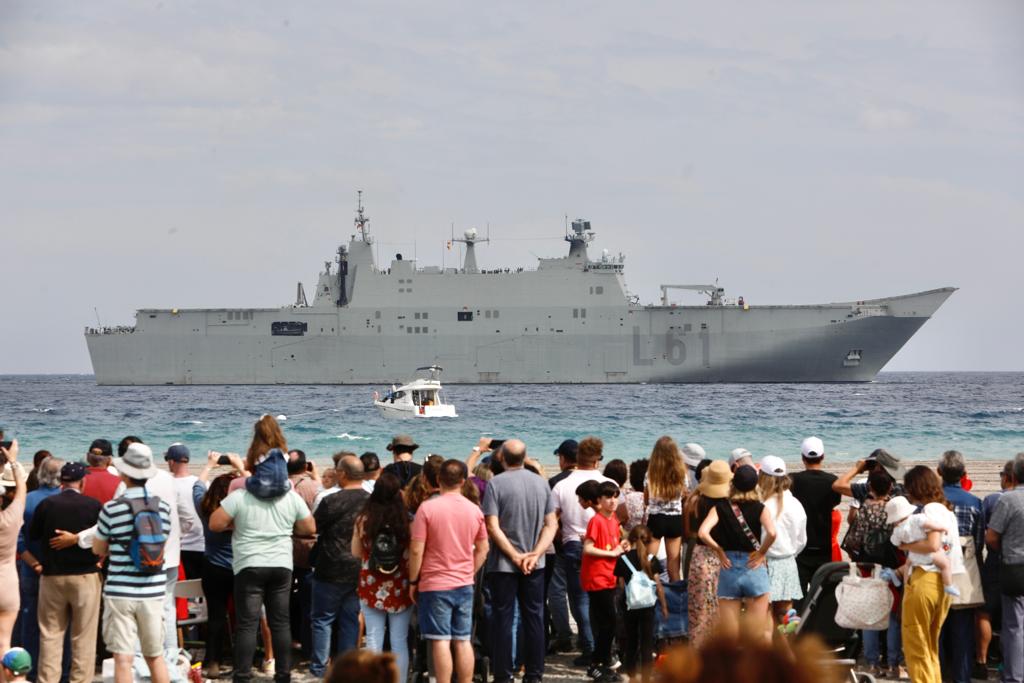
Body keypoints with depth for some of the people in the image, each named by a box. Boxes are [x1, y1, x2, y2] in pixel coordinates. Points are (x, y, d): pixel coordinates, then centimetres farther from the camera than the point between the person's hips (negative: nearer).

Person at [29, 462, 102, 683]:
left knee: (50, 634, 10)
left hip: (52, 576, 2)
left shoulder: (46, 505, -5)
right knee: (83, 637, 4)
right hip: (86, 575, -2)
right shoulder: (94, 506, -10)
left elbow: (33, 536, 6)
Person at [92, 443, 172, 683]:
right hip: (153, 591, 4)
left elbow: (98, 549, 3)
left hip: (120, 591, -4)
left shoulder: (112, 508, -9)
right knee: (155, 656, 15)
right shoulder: (163, 507, 1)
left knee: (123, 658, -2)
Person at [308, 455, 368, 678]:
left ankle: (319, 667, 4)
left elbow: (311, 529, -7)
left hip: (332, 572, -5)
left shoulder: (331, 502, -16)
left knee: (322, 619, 5)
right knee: (351, 621, 11)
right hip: (360, 573, 5)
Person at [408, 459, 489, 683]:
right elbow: (482, 550, 10)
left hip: (434, 584, -4)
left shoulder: (427, 508, -11)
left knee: (440, 641, -3)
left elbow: (416, 550, -11)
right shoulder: (474, 510, 3)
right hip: (464, 585, 4)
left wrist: (413, 581, -1)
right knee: (463, 641, 8)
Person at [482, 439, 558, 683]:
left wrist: (516, 556, -13)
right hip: (535, 565, 4)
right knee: (534, 619, 10)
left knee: (503, 620, 2)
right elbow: (551, 524, 1)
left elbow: (493, 527, -15)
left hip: (503, 565, -4)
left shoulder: (496, 484, -10)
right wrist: (535, 554, -6)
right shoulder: (541, 483, 3)